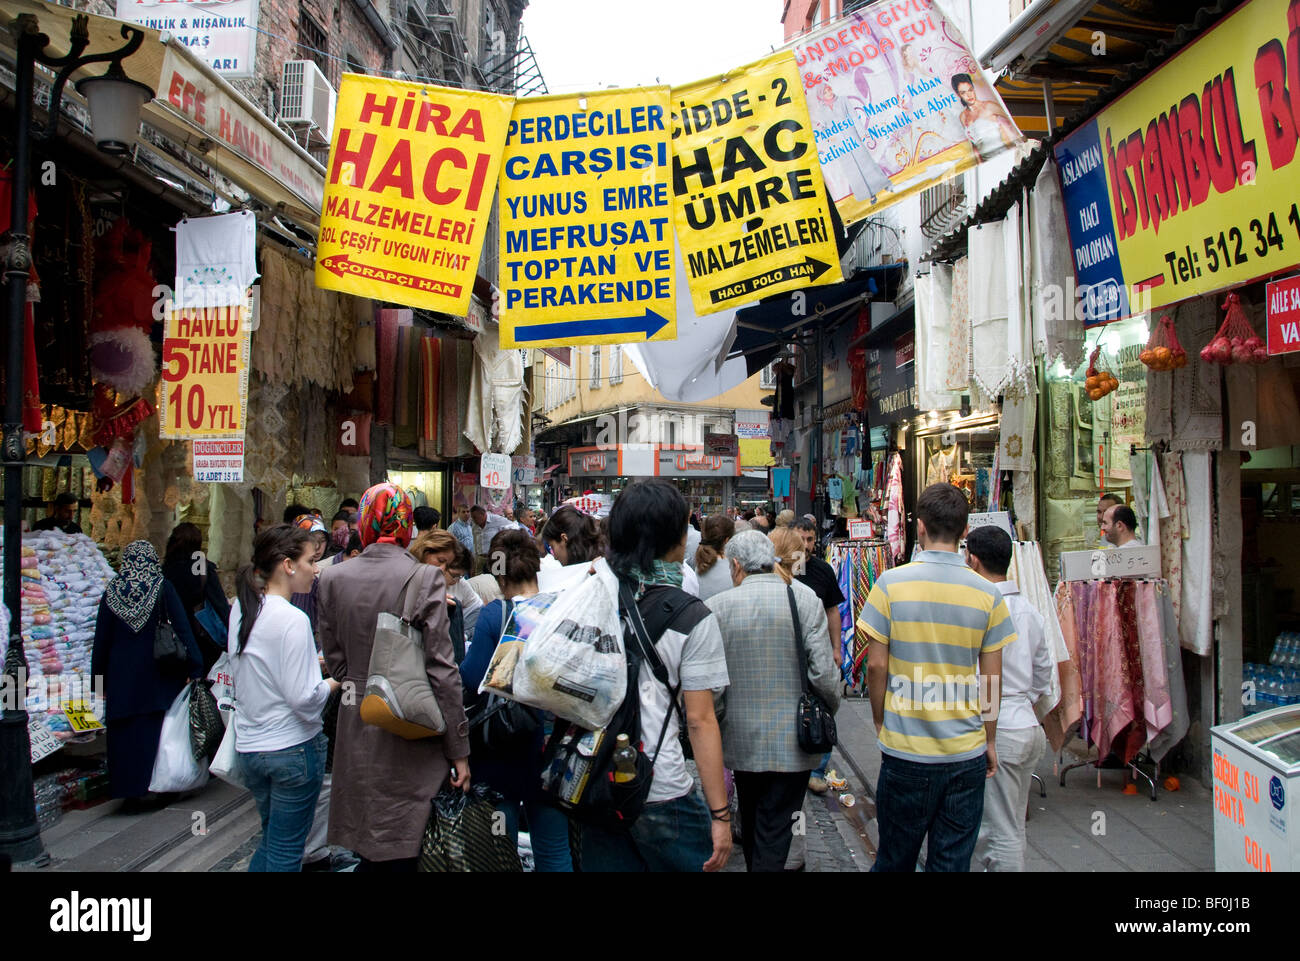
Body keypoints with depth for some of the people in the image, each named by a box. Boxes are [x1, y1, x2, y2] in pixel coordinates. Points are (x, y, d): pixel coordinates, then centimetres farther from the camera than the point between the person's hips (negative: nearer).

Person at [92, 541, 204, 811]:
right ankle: (144, 789, 8)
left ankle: (129, 792, 9)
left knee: (125, 733, 7)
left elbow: (101, 640, 5)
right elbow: (182, 629, -8)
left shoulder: (111, 592, 0)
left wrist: (98, 677, 13)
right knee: (152, 730, 7)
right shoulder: (162, 588, -6)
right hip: (158, 675, -1)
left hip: (122, 675, 1)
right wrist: (195, 668, -6)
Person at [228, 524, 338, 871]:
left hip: (249, 747, 7)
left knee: (272, 842, 23)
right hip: (294, 748, -7)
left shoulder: (241, 608, 3)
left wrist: (314, 662, 9)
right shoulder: (292, 619, -21)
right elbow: (304, 698, -22)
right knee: (286, 855, 6)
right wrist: (333, 682, -3)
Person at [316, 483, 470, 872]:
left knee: (370, 852, 17)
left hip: (356, 726, 4)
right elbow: (442, 670, -11)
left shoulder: (333, 578, 0)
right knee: (402, 853, 7)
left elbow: (334, 660, 6)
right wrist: (459, 750, -6)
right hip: (411, 732, -4)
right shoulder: (425, 579, -12)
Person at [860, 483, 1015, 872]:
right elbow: (992, 678, 1)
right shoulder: (988, 594, -4)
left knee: (895, 858, 14)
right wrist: (990, 741, 13)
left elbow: (876, 666, -6)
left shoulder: (891, 584, -9)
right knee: (953, 861, 11)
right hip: (967, 753, 1)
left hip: (905, 752, -1)